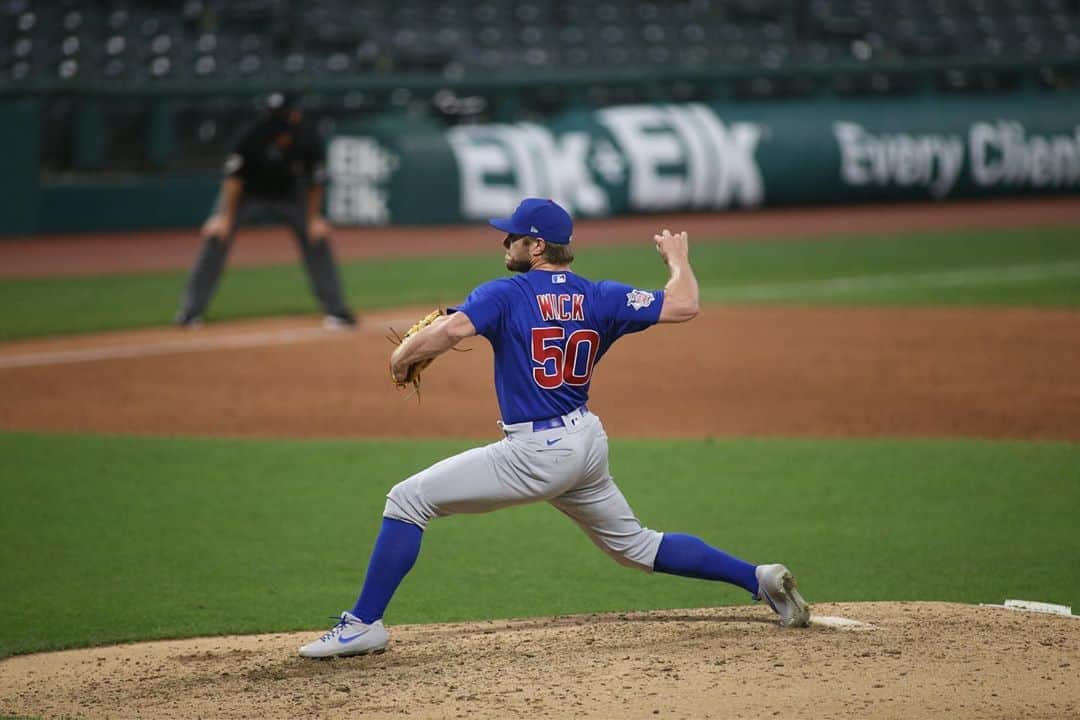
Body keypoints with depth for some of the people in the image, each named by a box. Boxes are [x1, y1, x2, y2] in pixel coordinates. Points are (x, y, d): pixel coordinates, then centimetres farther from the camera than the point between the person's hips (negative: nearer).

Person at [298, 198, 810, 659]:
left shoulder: (506, 294, -8)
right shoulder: (600, 298, 6)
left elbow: (449, 330, -24)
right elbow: (682, 306, -1)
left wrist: (402, 357, -6)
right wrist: (678, 259, 20)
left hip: (537, 452, -7)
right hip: (588, 444, 7)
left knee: (408, 499, -2)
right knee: (636, 545, 23)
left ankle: (364, 624, -8)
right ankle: (759, 579, 14)